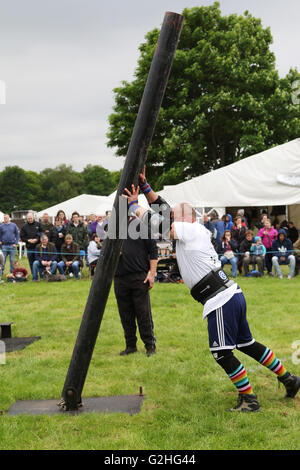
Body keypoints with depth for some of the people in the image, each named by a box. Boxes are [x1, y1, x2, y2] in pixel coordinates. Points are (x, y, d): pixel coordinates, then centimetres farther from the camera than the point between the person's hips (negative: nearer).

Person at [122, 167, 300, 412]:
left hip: (221, 301, -10)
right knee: (246, 344, 19)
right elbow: (164, 211, 21)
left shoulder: (191, 230, -8)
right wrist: (145, 185, 18)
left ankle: (249, 399, 7)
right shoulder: (195, 231, 16)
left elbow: (156, 222, -7)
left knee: (222, 353, -1)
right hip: (233, 295, 10)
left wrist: (133, 203, 6)